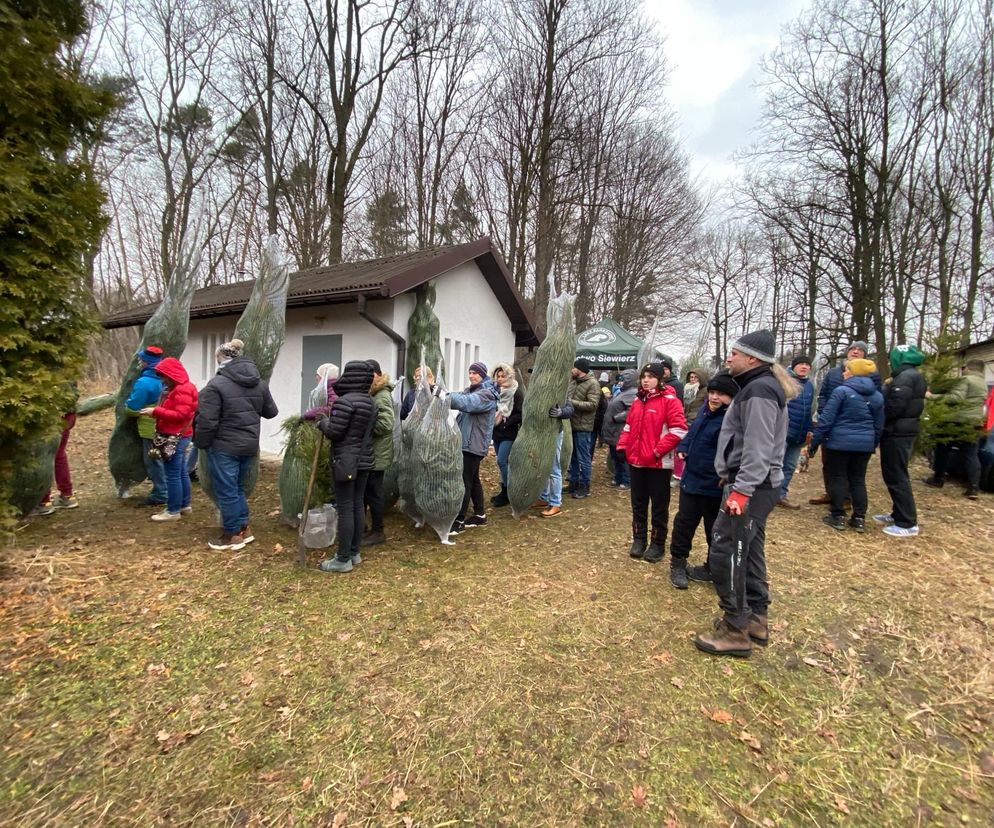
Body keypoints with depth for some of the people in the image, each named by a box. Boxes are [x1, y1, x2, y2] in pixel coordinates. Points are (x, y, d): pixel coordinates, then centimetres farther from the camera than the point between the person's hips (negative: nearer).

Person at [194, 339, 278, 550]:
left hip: (224, 447, -6)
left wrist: (201, 444, -1)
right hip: (250, 446, 7)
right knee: (237, 488, 21)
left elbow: (207, 421, -16)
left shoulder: (217, 384, -15)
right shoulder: (260, 383, 5)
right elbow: (271, 412, 14)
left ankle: (232, 535, 17)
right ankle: (244, 528, 26)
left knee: (226, 491, 6)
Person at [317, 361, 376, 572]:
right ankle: (354, 553, 25)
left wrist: (323, 422, 4)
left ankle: (343, 559, 8)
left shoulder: (345, 401, -18)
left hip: (346, 461, -8)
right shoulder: (371, 402, 9)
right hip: (365, 460, 8)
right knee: (358, 505, 14)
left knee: (345, 509, -1)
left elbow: (333, 432, -17)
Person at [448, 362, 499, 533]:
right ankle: (480, 514, 28)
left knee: (464, 482, -7)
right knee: (473, 480, 16)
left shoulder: (487, 394, -14)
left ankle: (459, 521, 0)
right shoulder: (471, 390, 17)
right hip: (466, 442, 9)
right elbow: (460, 397, 1)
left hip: (475, 444, -9)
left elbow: (466, 402, -30)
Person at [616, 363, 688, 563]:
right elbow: (629, 426, 18)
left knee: (659, 506, 6)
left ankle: (658, 544, 18)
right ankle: (638, 540, 27)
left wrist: (658, 451, -19)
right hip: (636, 461, 7)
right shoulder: (638, 400, 12)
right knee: (638, 504, 15)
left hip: (659, 463, -6)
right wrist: (622, 446, 6)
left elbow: (678, 430, -16)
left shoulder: (670, 400, -10)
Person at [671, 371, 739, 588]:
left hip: (714, 486, -7)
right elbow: (692, 432, 19)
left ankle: (713, 569, 31)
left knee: (716, 530, 12)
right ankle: (678, 563, 30)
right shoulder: (706, 410, 5)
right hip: (691, 480, 8)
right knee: (684, 522, 15)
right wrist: (683, 448, 5)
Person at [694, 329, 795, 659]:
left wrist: (741, 490, -27)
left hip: (752, 487, -11)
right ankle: (756, 618, 29)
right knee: (749, 551, 17)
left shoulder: (759, 391, -16)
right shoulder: (758, 386, 17)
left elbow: (758, 448, -25)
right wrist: (736, 482, 21)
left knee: (725, 552, -8)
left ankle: (735, 630, 2)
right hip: (755, 486, 11)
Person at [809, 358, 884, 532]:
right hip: (864, 444, 6)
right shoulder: (877, 396, 11)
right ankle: (859, 518, 15)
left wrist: (815, 441, -7)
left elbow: (826, 419, -12)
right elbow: (879, 425, 17)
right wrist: (874, 444, 27)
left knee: (837, 479, 3)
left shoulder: (841, 391, -10)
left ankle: (838, 517, 7)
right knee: (858, 480, 13)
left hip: (840, 442, -6)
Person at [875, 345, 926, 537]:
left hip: (897, 433, -10)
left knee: (896, 476, -6)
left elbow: (893, 407, -21)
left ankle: (908, 523, -1)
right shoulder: (911, 376, 16)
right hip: (902, 431, 10)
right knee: (894, 474, 17)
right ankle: (898, 514, 26)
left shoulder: (906, 377, -16)